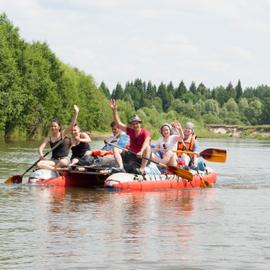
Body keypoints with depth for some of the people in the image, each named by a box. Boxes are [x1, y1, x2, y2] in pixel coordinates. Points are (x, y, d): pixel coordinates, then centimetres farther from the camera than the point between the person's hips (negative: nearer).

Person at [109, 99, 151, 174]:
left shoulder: (145, 132, -12)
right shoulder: (130, 131, 6)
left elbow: (146, 141, -33)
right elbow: (119, 123, 6)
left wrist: (141, 152, -51)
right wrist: (114, 110, -2)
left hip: (142, 158, -6)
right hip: (132, 155, 6)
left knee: (148, 148, -34)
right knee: (116, 149, -9)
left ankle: (142, 169, -44)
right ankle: (121, 168, -32)